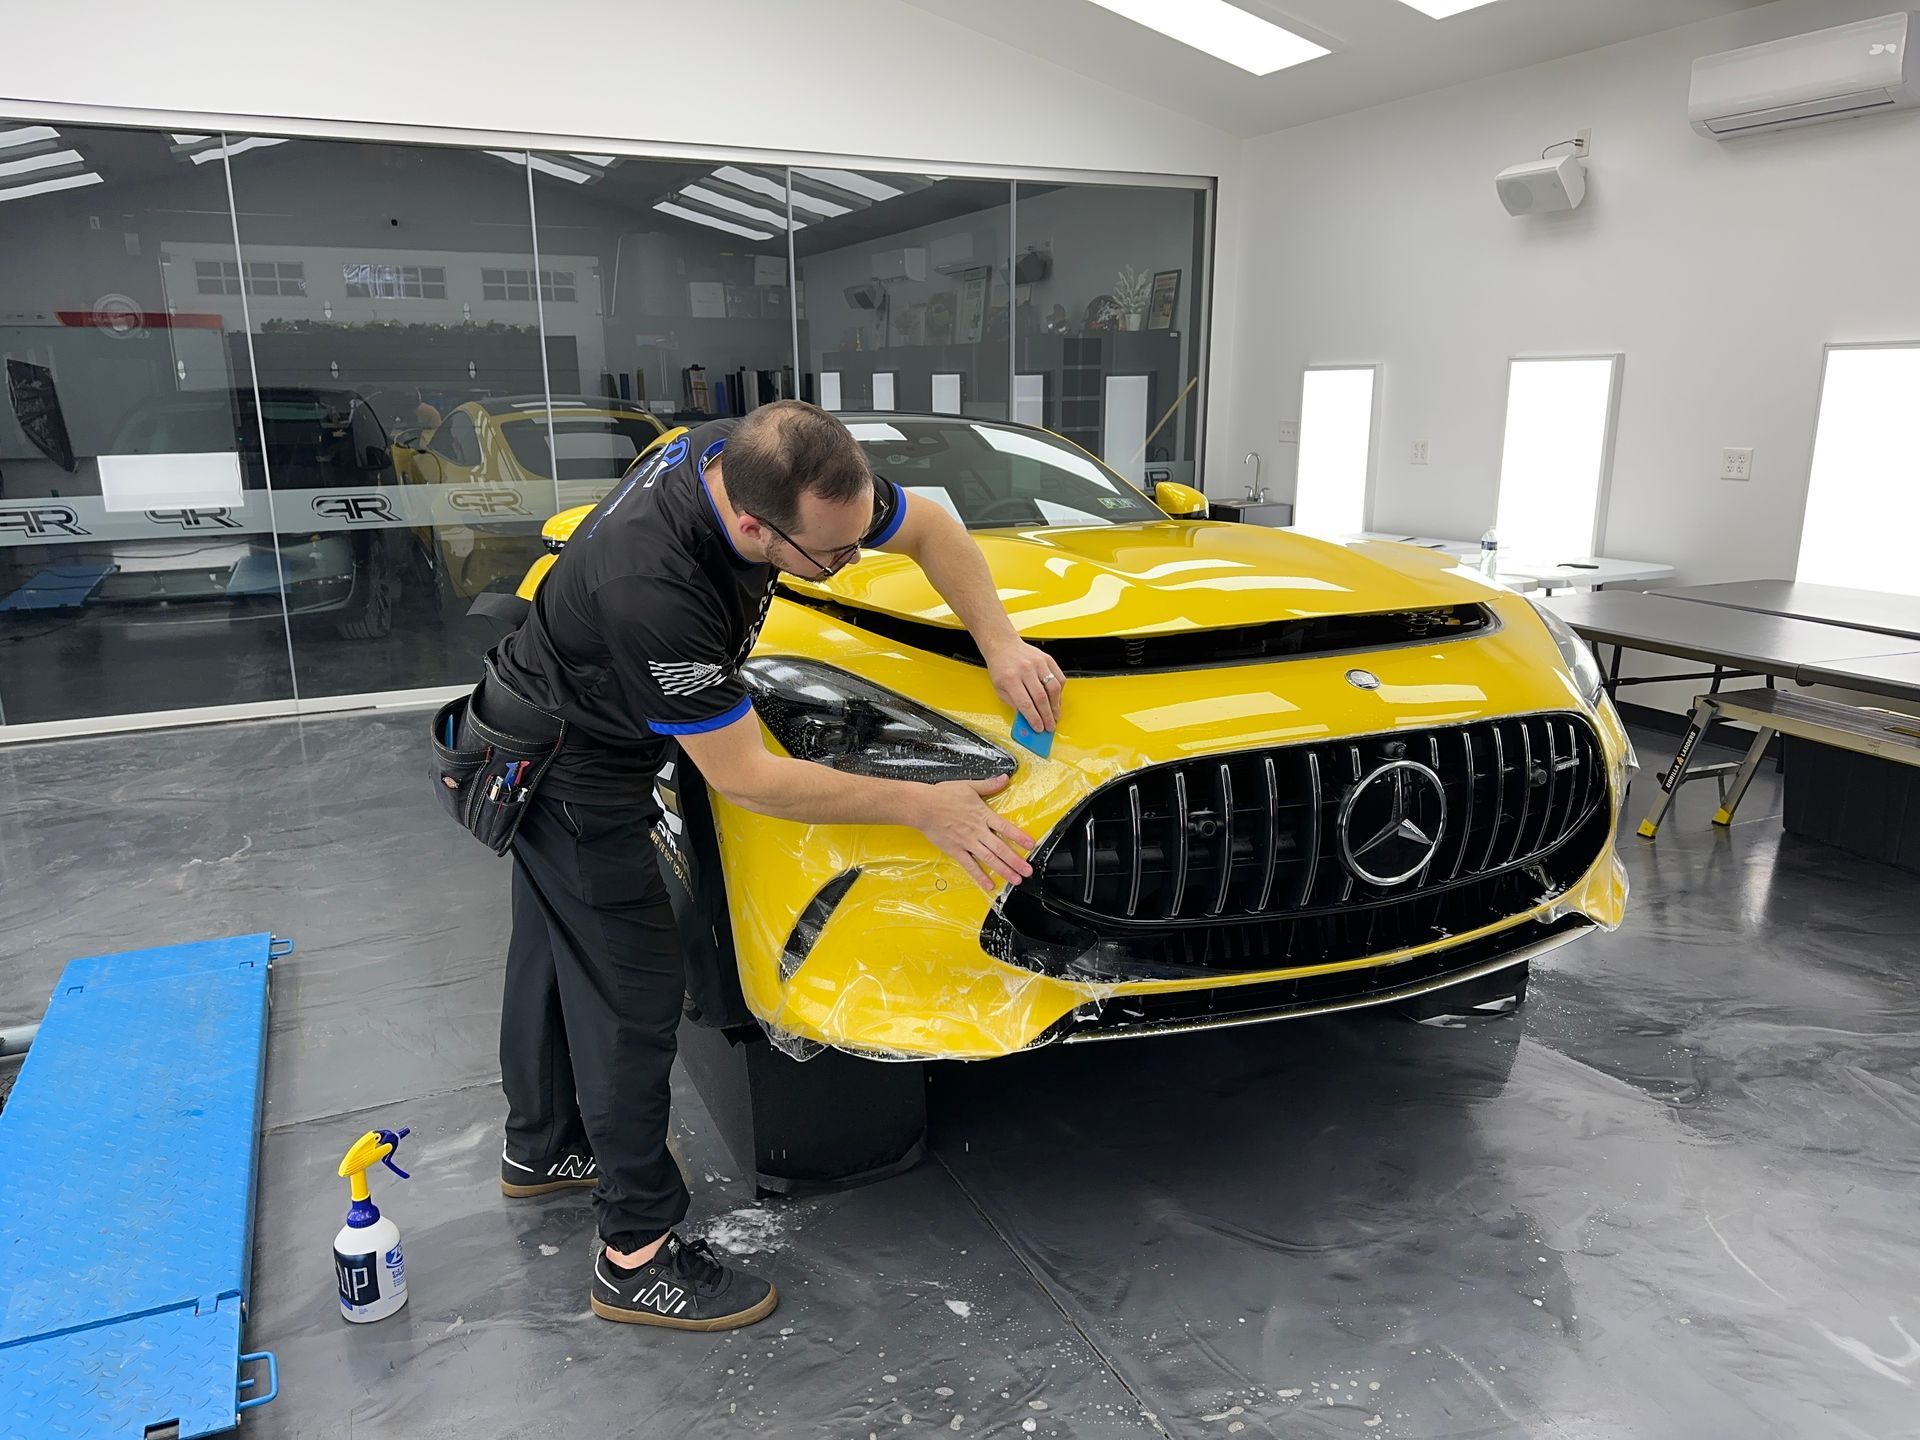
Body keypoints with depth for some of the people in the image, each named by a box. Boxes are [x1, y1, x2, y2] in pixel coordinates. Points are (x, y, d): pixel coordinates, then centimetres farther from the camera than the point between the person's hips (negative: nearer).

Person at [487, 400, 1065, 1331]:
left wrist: (1000, 644, -16)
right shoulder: (651, 585, -40)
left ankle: (540, 1148, 46)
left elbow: (929, 527, -4)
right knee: (632, 986, -2)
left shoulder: (765, 463, -19)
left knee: (555, 952, 23)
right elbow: (743, 777, -32)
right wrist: (921, 808, -28)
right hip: (574, 772, -8)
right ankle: (637, 1256, 13)